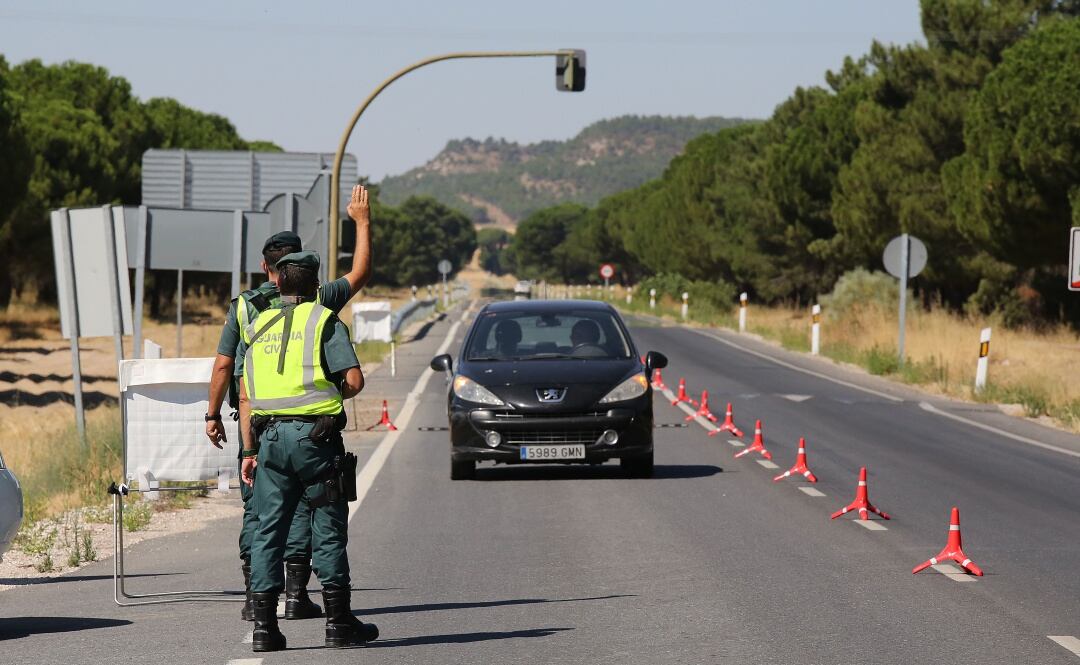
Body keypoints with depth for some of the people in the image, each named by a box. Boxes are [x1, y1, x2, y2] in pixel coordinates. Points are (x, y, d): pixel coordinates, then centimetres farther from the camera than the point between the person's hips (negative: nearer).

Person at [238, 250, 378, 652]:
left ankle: (264, 627, 3)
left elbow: (245, 397, 12)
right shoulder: (324, 321, -1)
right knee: (328, 529, 3)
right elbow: (354, 380, -10)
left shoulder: (256, 328, 14)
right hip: (315, 435, -4)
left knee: (268, 530, 6)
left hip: (270, 436, 4)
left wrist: (250, 451, 15)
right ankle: (339, 624, 6)